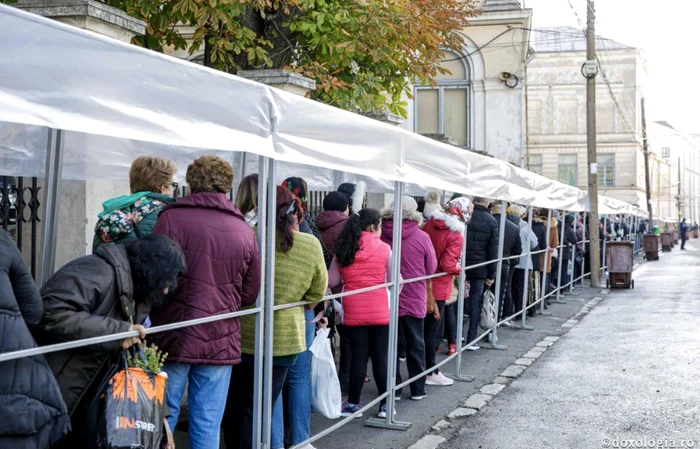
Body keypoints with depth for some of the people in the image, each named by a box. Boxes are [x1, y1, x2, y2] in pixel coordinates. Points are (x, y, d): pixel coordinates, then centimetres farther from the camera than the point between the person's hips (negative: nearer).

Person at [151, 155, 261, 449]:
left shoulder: (171, 218, -8)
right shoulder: (245, 231, 4)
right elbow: (250, 295, 8)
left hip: (173, 337, -2)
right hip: (221, 342, 3)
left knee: (162, 420, 9)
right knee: (207, 425, 8)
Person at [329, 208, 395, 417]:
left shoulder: (343, 248, 3)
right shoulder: (384, 248, -3)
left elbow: (332, 281, 6)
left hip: (353, 312, 2)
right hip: (380, 311, -1)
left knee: (358, 356, 8)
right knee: (381, 356, 6)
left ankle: (353, 404, 14)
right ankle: (385, 405, 12)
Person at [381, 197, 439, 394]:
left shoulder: (381, 234, -11)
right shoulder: (422, 237, -12)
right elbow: (431, 269, -2)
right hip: (414, 298, 0)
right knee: (415, 345, 13)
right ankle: (418, 389, 19)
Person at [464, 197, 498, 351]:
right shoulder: (491, 221, -6)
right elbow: (493, 251, -4)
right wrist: (491, 274, 2)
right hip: (480, 269, -1)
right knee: (475, 302, 6)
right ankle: (471, 339, 5)